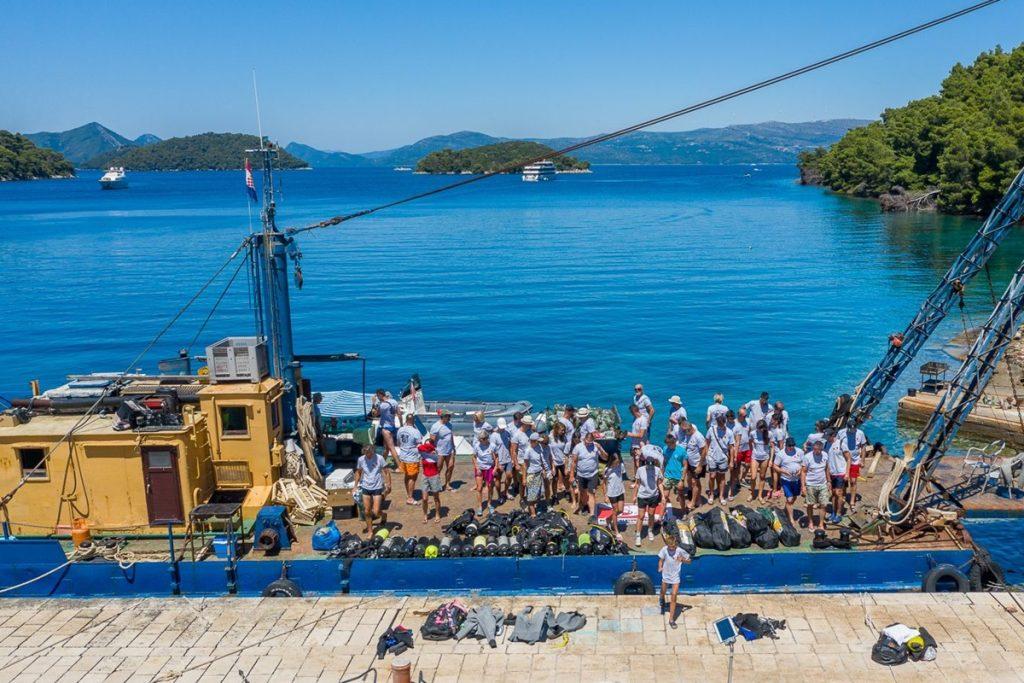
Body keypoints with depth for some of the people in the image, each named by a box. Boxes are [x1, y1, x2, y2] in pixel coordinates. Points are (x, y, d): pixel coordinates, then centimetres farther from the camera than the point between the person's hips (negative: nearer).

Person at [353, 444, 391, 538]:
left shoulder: (379, 458, -12)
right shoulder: (361, 459, -4)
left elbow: (386, 472, -4)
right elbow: (358, 473, 10)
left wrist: (388, 485, -7)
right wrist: (355, 486, 6)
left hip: (377, 488, -3)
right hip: (365, 488, 3)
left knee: (376, 512, -6)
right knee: (367, 512, 6)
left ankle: (383, 515, 29)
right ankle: (370, 531, 24)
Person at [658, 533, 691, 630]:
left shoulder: (680, 551, -21)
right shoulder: (664, 550, -17)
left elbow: (689, 561, -9)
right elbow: (661, 559, -2)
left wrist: (683, 560, -30)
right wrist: (660, 567, -21)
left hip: (675, 578, -2)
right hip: (665, 576, 2)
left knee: (674, 598, -5)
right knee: (663, 591, 24)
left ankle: (671, 620, 5)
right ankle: (662, 599, 63)